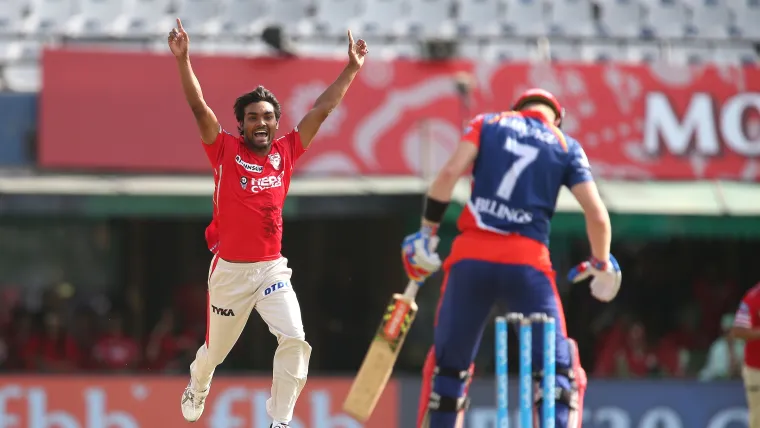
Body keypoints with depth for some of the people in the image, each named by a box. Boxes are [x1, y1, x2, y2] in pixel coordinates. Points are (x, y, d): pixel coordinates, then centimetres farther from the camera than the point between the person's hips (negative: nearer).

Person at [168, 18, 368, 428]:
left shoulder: (285, 151, 2)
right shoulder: (225, 150, -5)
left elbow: (322, 109, 6)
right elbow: (199, 107, -15)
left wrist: (352, 68, 5)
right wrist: (183, 60, -26)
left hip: (272, 269, 2)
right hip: (229, 270, -2)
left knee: (294, 339, -19)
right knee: (217, 348, 15)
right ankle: (197, 385, 50)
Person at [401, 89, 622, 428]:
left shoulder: (488, 123, 15)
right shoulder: (566, 146, 14)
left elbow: (450, 172, -1)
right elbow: (597, 215, 7)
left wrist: (428, 229, 4)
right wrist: (601, 265, 22)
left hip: (471, 256, 1)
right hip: (527, 262, -1)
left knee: (448, 363, 15)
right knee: (561, 370, 6)